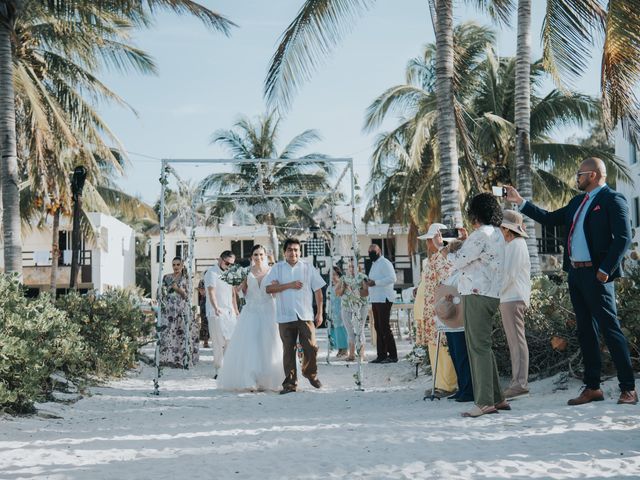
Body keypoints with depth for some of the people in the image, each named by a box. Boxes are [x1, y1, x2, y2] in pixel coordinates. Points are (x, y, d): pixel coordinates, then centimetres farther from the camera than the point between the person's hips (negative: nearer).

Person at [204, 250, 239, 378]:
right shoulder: (212, 272, -6)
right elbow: (211, 291, -20)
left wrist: (236, 311, 19)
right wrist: (216, 307, -35)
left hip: (230, 313, 7)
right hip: (217, 313, -7)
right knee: (219, 343, -6)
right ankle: (218, 370, 1)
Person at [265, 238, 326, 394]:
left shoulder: (308, 268, 9)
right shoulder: (277, 268, 7)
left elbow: (318, 290, 10)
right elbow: (269, 288, -3)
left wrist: (319, 313, 6)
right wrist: (289, 285, -10)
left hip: (305, 316, 0)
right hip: (285, 317, 0)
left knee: (311, 348, -4)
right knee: (288, 351, 2)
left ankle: (310, 373, 23)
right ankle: (290, 383, 10)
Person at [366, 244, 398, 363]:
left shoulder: (385, 263, -8)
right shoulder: (374, 264, 22)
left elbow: (392, 278, -20)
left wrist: (375, 282, -21)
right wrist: (369, 283, 9)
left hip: (384, 299, -10)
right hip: (375, 300, 10)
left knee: (384, 327, -10)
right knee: (378, 327, 9)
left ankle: (392, 355, -7)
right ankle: (381, 355, 13)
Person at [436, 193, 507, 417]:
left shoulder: (481, 234, -13)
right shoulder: (497, 234, 18)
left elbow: (459, 262, -10)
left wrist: (445, 249, 8)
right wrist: (465, 241, 25)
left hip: (477, 295, -10)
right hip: (490, 295, 10)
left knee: (479, 347, -9)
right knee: (483, 346, 14)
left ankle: (485, 402, -9)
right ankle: (496, 398, 16)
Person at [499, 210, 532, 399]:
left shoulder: (516, 245, -10)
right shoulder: (511, 245, 22)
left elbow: (509, 274, -17)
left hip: (513, 299, -10)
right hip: (509, 298, 10)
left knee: (517, 341, -10)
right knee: (515, 341, 9)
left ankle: (520, 383, -11)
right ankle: (518, 383, 12)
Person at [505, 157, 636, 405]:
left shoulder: (613, 199, -7)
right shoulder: (577, 202, 18)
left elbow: (623, 237, -14)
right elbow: (549, 219, 21)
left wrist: (605, 270, -18)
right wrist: (520, 201, 18)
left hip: (596, 275, -8)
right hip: (576, 273, 8)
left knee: (611, 329, -6)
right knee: (585, 331, 11)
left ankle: (628, 389, 0)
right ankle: (592, 388, 17)